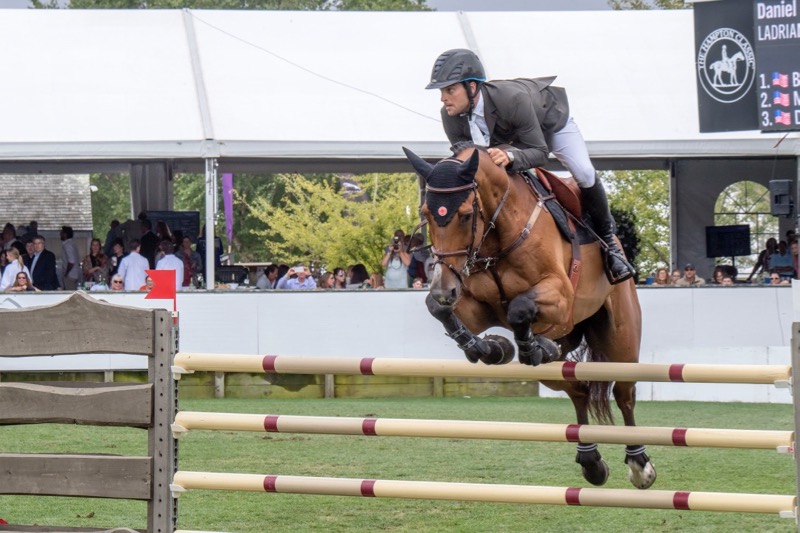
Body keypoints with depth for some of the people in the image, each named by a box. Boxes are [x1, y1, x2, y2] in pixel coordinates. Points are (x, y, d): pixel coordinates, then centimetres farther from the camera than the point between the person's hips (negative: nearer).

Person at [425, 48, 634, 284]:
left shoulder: (510, 99, -47)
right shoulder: (450, 118, -31)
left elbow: (539, 152, -41)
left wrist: (510, 157, -62)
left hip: (550, 117, -5)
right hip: (511, 133, 5)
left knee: (584, 174, -21)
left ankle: (606, 238, 3)